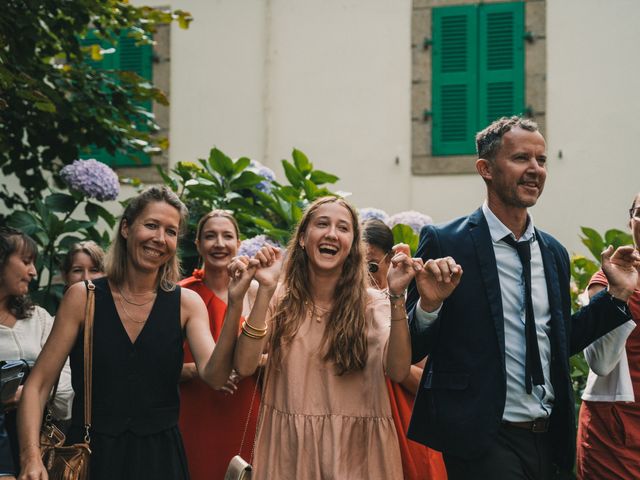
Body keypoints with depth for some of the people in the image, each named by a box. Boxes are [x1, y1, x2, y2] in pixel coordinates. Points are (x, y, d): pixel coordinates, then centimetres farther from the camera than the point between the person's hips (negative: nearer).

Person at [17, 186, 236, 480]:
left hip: (159, 456, 1)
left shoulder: (187, 303, 0)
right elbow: (38, 384, -6)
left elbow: (214, 376, -15)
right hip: (90, 455, -1)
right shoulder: (83, 297, -4)